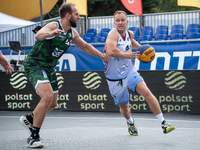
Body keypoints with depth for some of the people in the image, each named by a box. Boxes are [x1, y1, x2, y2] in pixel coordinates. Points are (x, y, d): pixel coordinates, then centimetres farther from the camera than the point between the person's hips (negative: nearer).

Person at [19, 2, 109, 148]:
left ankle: (29, 118, 41)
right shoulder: (53, 26, -21)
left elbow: (85, 46, 23)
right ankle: (34, 136, -19)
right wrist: (49, 33, -63)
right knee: (47, 96, -27)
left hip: (49, 68, 9)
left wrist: (101, 55, 20)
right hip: (35, 64, -9)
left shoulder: (72, 33, 4)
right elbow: (38, 35, -43)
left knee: (53, 103, 14)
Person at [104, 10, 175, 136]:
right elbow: (111, 51, -40)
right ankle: (130, 123, 45)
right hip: (115, 79, -4)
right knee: (124, 107, 10)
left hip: (129, 72, 4)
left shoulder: (129, 34, 3)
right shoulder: (113, 34, -20)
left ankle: (163, 123, -19)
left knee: (147, 92, -21)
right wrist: (127, 55, -27)